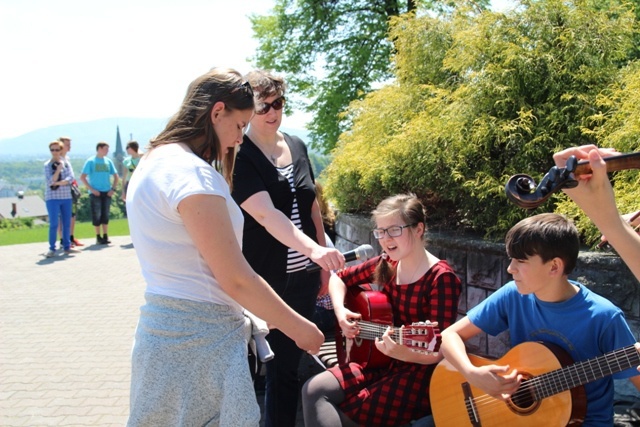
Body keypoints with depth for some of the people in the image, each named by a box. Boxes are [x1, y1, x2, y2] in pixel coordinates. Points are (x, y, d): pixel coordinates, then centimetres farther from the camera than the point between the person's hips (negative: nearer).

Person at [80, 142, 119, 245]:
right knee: (97, 215, -1)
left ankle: (105, 236, 11)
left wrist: (113, 189, 1)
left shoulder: (108, 161, 8)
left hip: (107, 192, 3)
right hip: (95, 193, -3)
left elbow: (116, 176, 14)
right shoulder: (90, 161, -3)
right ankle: (98, 237, 8)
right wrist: (91, 189, -12)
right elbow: (82, 177, -6)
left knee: (105, 215, 5)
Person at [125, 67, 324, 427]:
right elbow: (236, 280, -19)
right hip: (200, 340, -10)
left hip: (162, 326, 10)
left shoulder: (154, 161, 11)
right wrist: (299, 328, -8)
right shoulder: (192, 174, -19)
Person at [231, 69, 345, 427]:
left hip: (302, 279, 5)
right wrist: (313, 249, -38)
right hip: (257, 282, -5)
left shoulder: (297, 146, 6)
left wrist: (324, 260, 15)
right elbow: (266, 214, -26)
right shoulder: (238, 155, -13)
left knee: (287, 368, 15)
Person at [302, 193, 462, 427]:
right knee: (314, 390, -11)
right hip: (383, 362, 7)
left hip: (420, 374, -7)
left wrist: (404, 353, -39)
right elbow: (338, 278, 16)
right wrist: (340, 311, -3)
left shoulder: (441, 278, -18)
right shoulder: (387, 264, 3)